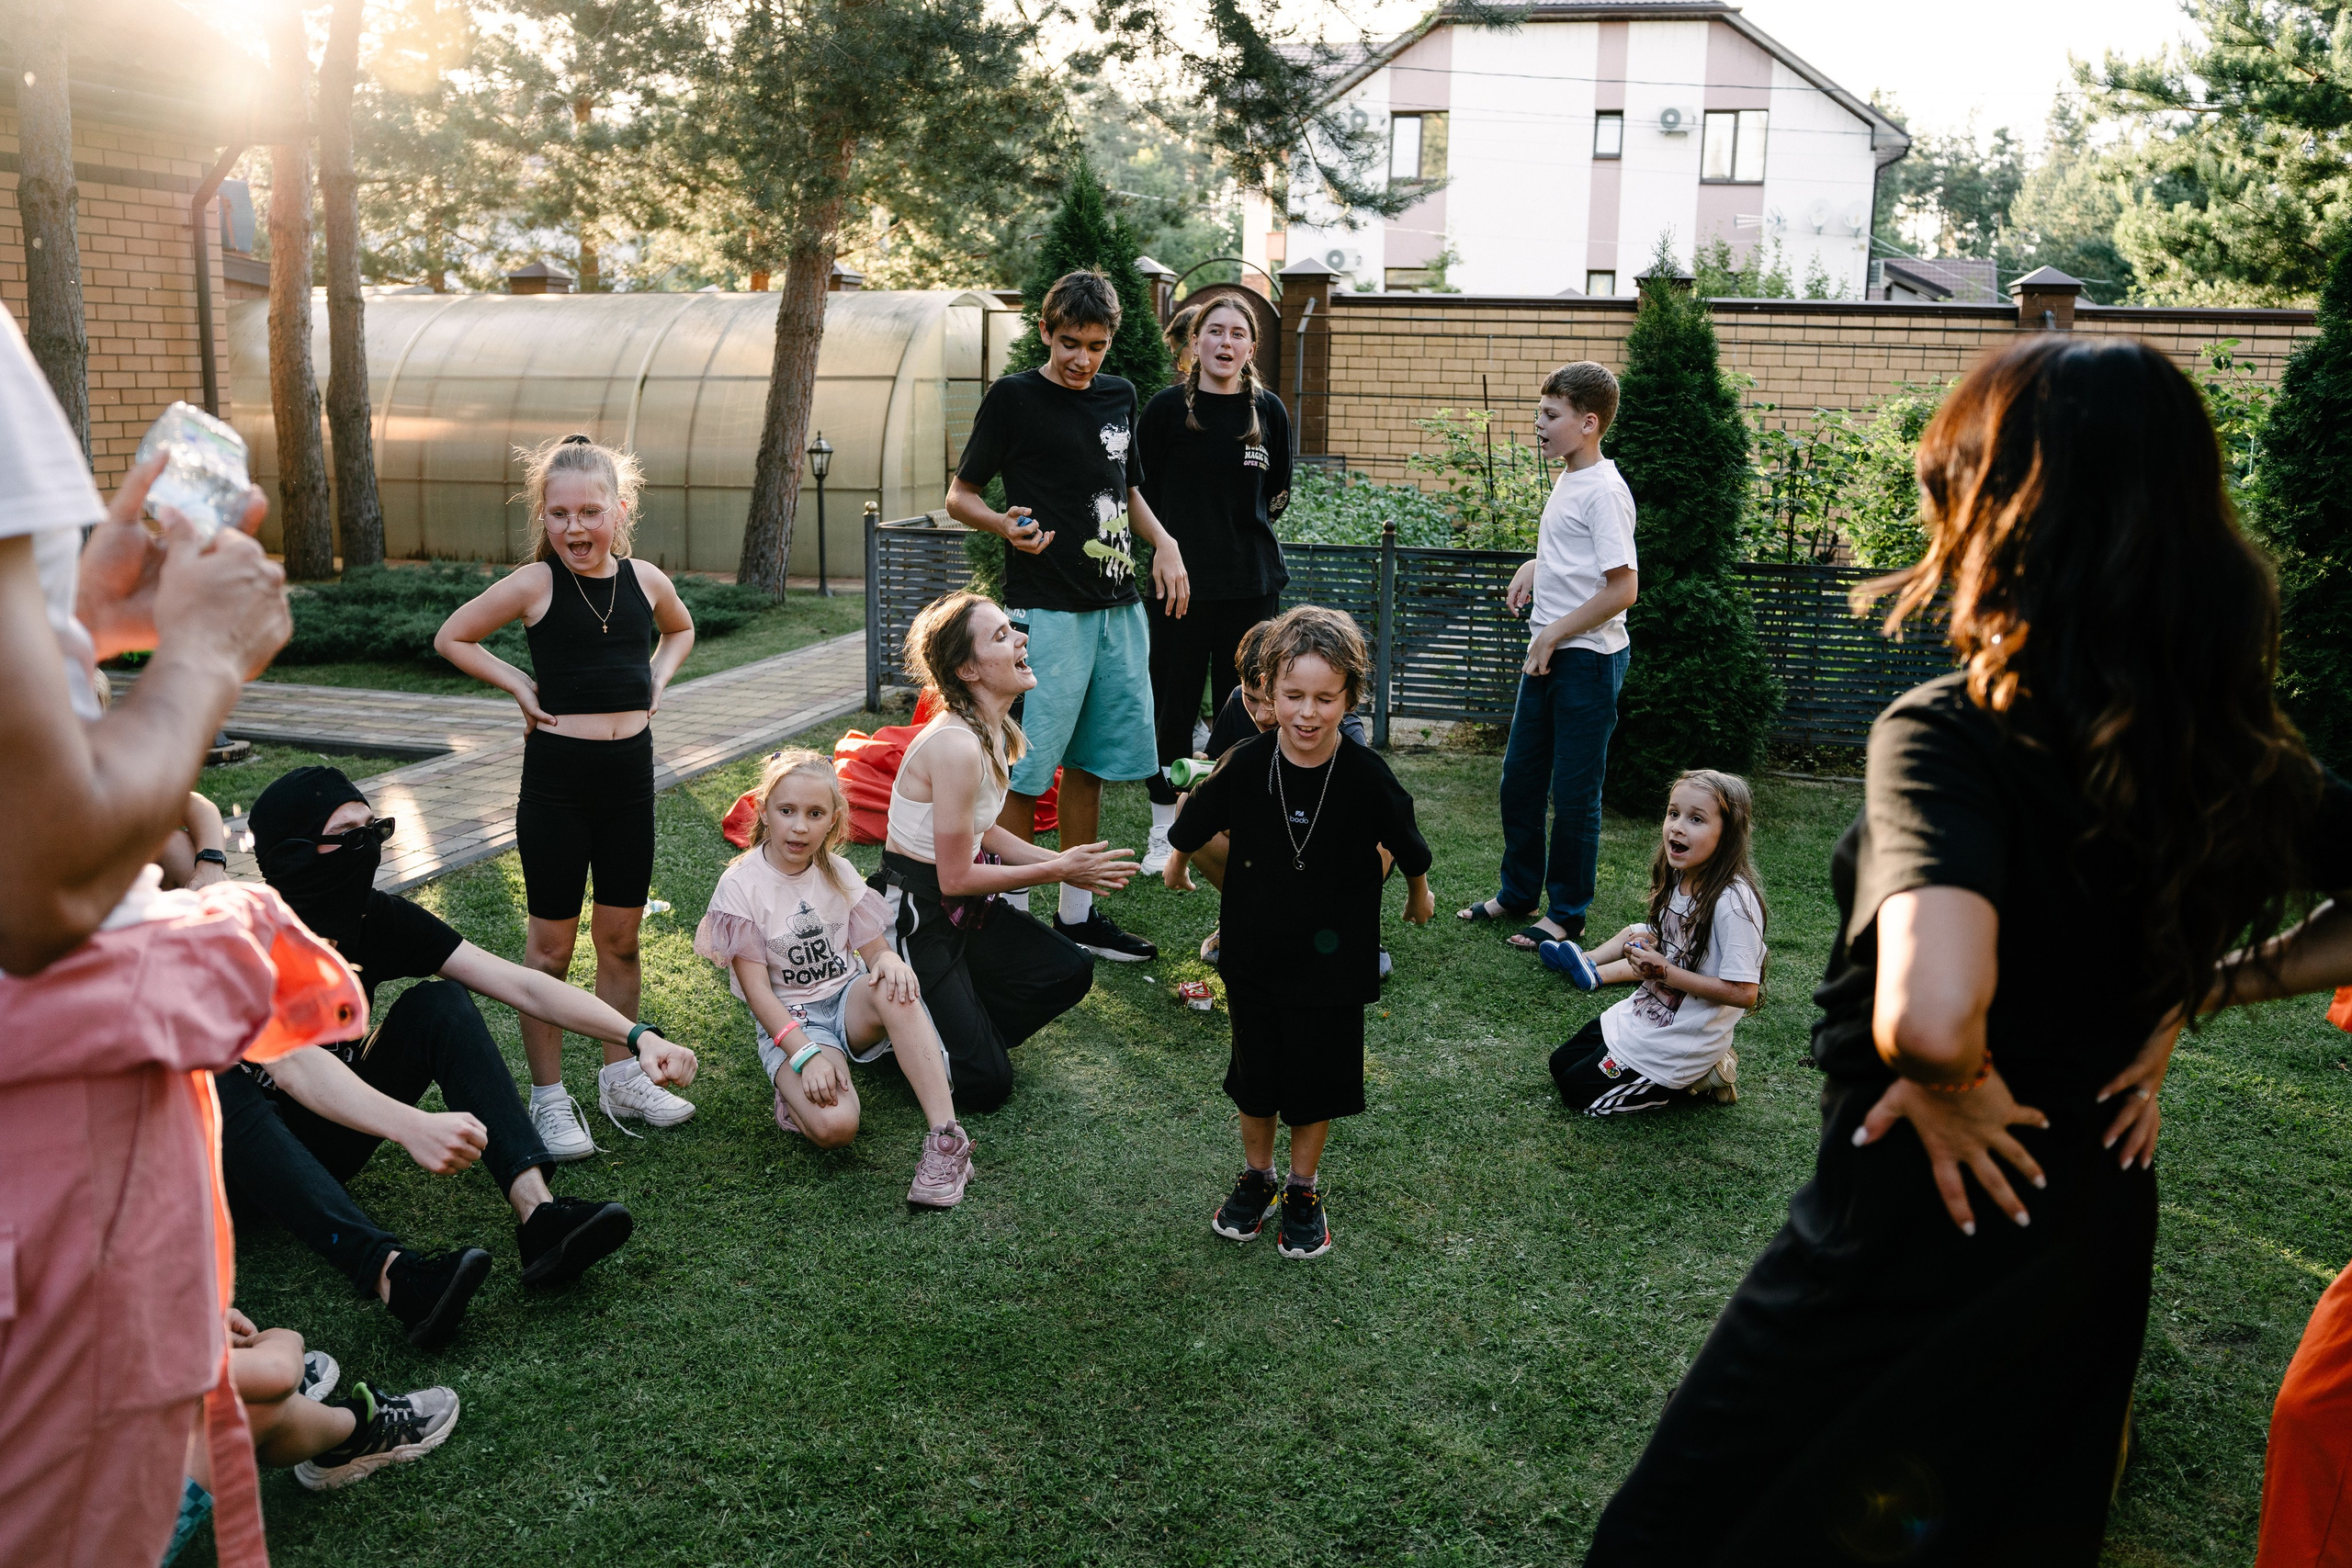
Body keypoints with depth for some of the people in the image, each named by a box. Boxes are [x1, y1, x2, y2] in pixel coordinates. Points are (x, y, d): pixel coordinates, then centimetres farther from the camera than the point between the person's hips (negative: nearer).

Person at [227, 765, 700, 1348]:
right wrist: (412, 1126, -59)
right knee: (223, 1085, -38)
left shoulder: (377, 918, -9)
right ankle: (395, 1275, -54)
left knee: (439, 1003, -16)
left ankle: (537, 1214, -33)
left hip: (331, 1137, 5)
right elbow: (290, 1063, -43)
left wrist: (637, 1036, -28)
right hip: (239, 1150, -5)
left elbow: (519, 983, -15)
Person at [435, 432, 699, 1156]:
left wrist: (656, 680, 6)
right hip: (557, 775, -4)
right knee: (552, 944, 5)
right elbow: (450, 638, 1)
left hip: (631, 771, 4)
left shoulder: (645, 579, 1)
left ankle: (620, 1077, 29)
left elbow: (679, 630, 23)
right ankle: (549, 1097, 16)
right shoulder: (535, 583, -9)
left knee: (621, 937, 14)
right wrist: (518, 685, -7)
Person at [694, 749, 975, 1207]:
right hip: (789, 1021, -4)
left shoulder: (838, 872, 4)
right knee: (834, 1127, -32)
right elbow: (756, 989, -13)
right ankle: (796, 1095, 5)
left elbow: (875, 949, 5)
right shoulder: (741, 885, -10)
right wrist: (806, 1054, -25)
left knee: (894, 989, -34)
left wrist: (891, 962, -22)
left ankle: (947, 1139, -34)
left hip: (849, 1002, 4)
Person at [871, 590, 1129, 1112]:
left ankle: (953, 1028, 10)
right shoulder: (957, 746, -28)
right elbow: (955, 877, -22)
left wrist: (1063, 863, -2)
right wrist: (1057, 870, -13)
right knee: (985, 1085, -9)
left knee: (1071, 972, -4)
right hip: (914, 919, -9)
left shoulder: (995, 731, 1)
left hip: (968, 911, 9)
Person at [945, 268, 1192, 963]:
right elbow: (959, 495, -2)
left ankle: (1077, 914, 22)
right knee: (1027, 769, -5)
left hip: (1118, 605, 6)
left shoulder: (1119, 396, 13)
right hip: (1047, 610, -6)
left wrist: (1165, 544, 7)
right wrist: (1007, 525, -22)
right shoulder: (1014, 398, -4)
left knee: (1092, 764, 11)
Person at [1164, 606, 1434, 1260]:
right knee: (1254, 1071, 15)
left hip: (1331, 958, -1)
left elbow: (1408, 848, -1)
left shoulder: (1366, 777, -20)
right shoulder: (1246, 766, -16)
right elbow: (1192, 828, 5)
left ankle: (1303, 1190, 33)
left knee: (1319, 1076, 12)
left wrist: (1419, 895, 15)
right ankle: (1256, 1177, 38)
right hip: (1254, 953, 1)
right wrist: (1177, 866, 21)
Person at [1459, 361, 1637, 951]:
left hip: (1589, 658, -9)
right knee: (1519, 779, 16)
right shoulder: (1566, 481, 10)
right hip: (1547, 654, 9)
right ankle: (1519, 894, 31)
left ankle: (1567, 914, 14)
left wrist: (1554, 633, -17)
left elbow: (1623, 588, -22)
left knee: (1574, 792, 1)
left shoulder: (1604, 490, -17)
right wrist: (1535, 566, 9)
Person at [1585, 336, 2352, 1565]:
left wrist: (1955, 1089, -22)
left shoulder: (1949, 736, -27)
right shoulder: (2236, 753, -7)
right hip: (2093, 1243, 7)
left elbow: (1930, 1015, -44)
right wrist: (2189, 1000, 2)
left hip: (1907, 1246, -7)